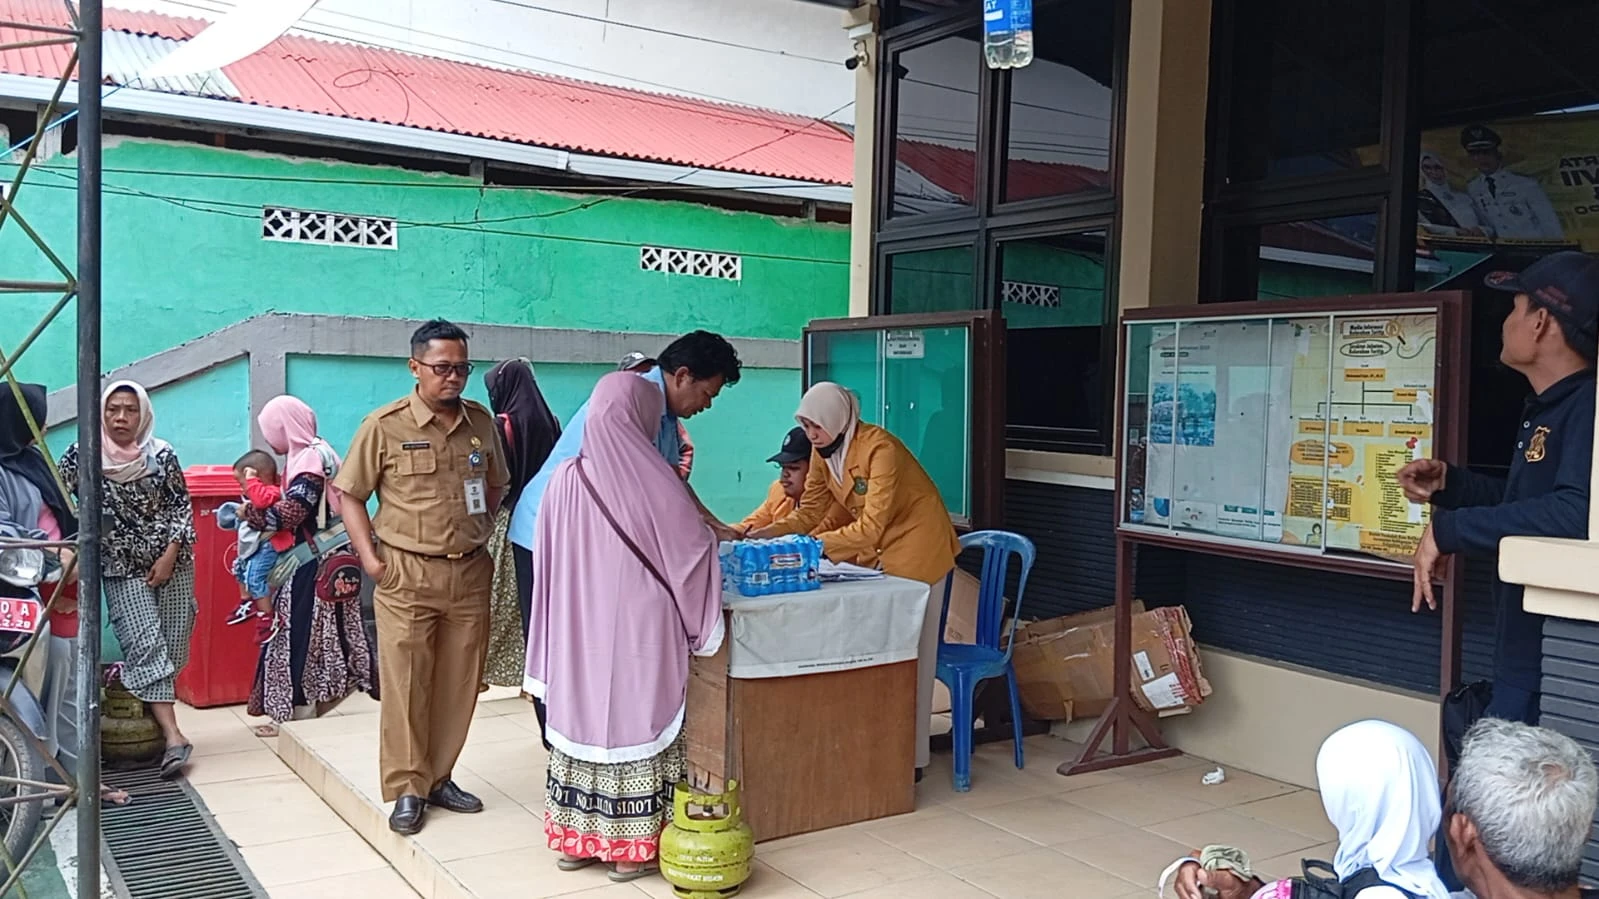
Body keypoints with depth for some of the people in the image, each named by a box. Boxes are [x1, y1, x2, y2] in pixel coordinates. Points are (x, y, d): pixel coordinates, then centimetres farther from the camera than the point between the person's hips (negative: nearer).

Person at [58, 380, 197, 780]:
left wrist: (170, 555, -8)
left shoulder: (162, 454, -4)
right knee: (145, 645, -11)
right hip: (121, 568, -1)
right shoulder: (81, 455, -4)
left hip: (171, 563, 1)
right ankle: (173, 736, -14)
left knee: (171, 646, 4)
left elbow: (181, 506, 0)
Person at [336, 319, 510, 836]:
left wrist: (481, 532, 8)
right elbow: (349, 493, 0)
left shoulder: (482, 422, 7)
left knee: (459, 684, 9)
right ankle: (406, 790, 11)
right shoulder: (385, 426, -6)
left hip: (470, 572, 4)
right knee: (404, 684, 0)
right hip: (406, 574, -4)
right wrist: (370, 559, -7)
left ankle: (439, 779, 23)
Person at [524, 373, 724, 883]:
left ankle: (576, 840, 24)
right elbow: (694, 548, -5)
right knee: (635, 720, 6)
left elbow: (548, 562, 6)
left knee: (584, 715, 14)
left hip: (578, 630, 4)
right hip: (639, 629, -4)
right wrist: (711, 538, 17)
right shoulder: (652, 481, -13)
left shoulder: (565, 478, -2)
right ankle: (632, 848, 14)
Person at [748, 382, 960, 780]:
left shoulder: (879, 448, -27)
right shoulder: (823, 452, -2)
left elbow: (871, 529, -31)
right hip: (873, 551, 8)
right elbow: (808, 512, -1)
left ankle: (911, 758, 5)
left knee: (909, 654, -3)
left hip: (915, 546, -7)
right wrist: (764, 534, -16)